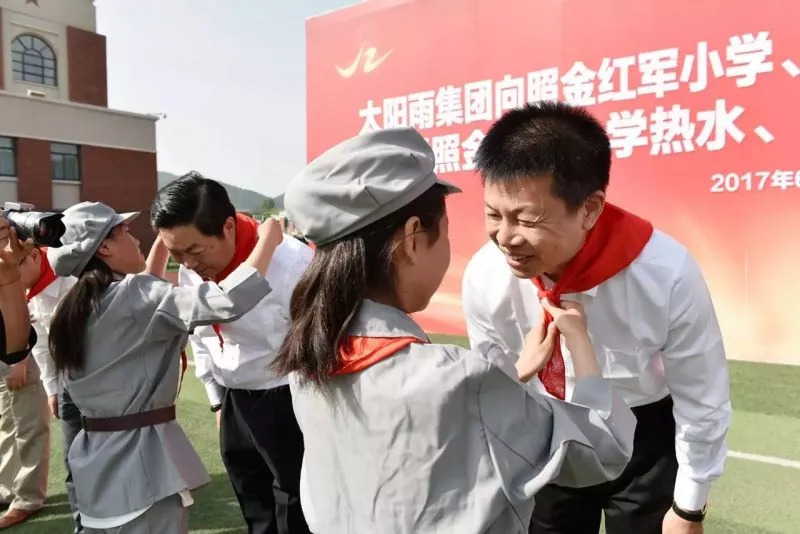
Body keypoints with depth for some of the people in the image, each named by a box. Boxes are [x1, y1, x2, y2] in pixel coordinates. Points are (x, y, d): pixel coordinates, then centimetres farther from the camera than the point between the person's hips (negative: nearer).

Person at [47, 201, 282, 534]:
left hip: (96, 458, 9)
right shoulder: (132, 296, -20)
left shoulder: (77, 305, 7)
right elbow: (226, 302, -31)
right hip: (141, 457, -9)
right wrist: (269, 238, -19)